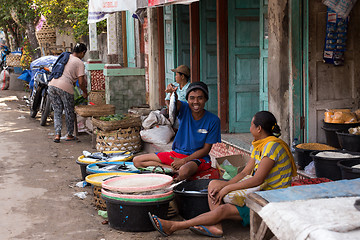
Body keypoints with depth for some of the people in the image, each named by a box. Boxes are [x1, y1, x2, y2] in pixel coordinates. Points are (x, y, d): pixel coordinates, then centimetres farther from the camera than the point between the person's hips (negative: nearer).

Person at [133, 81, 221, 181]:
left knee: (184, 172, -44)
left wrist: (183, 161, -15)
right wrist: (172, 93, -53)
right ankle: (176, 170, -16)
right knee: (137, 161, -6)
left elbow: (206, 150, -8)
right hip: (177, 153, 6)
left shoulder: (213, 120, -10)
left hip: (198, 157, -6)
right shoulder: (185, 109, -4)